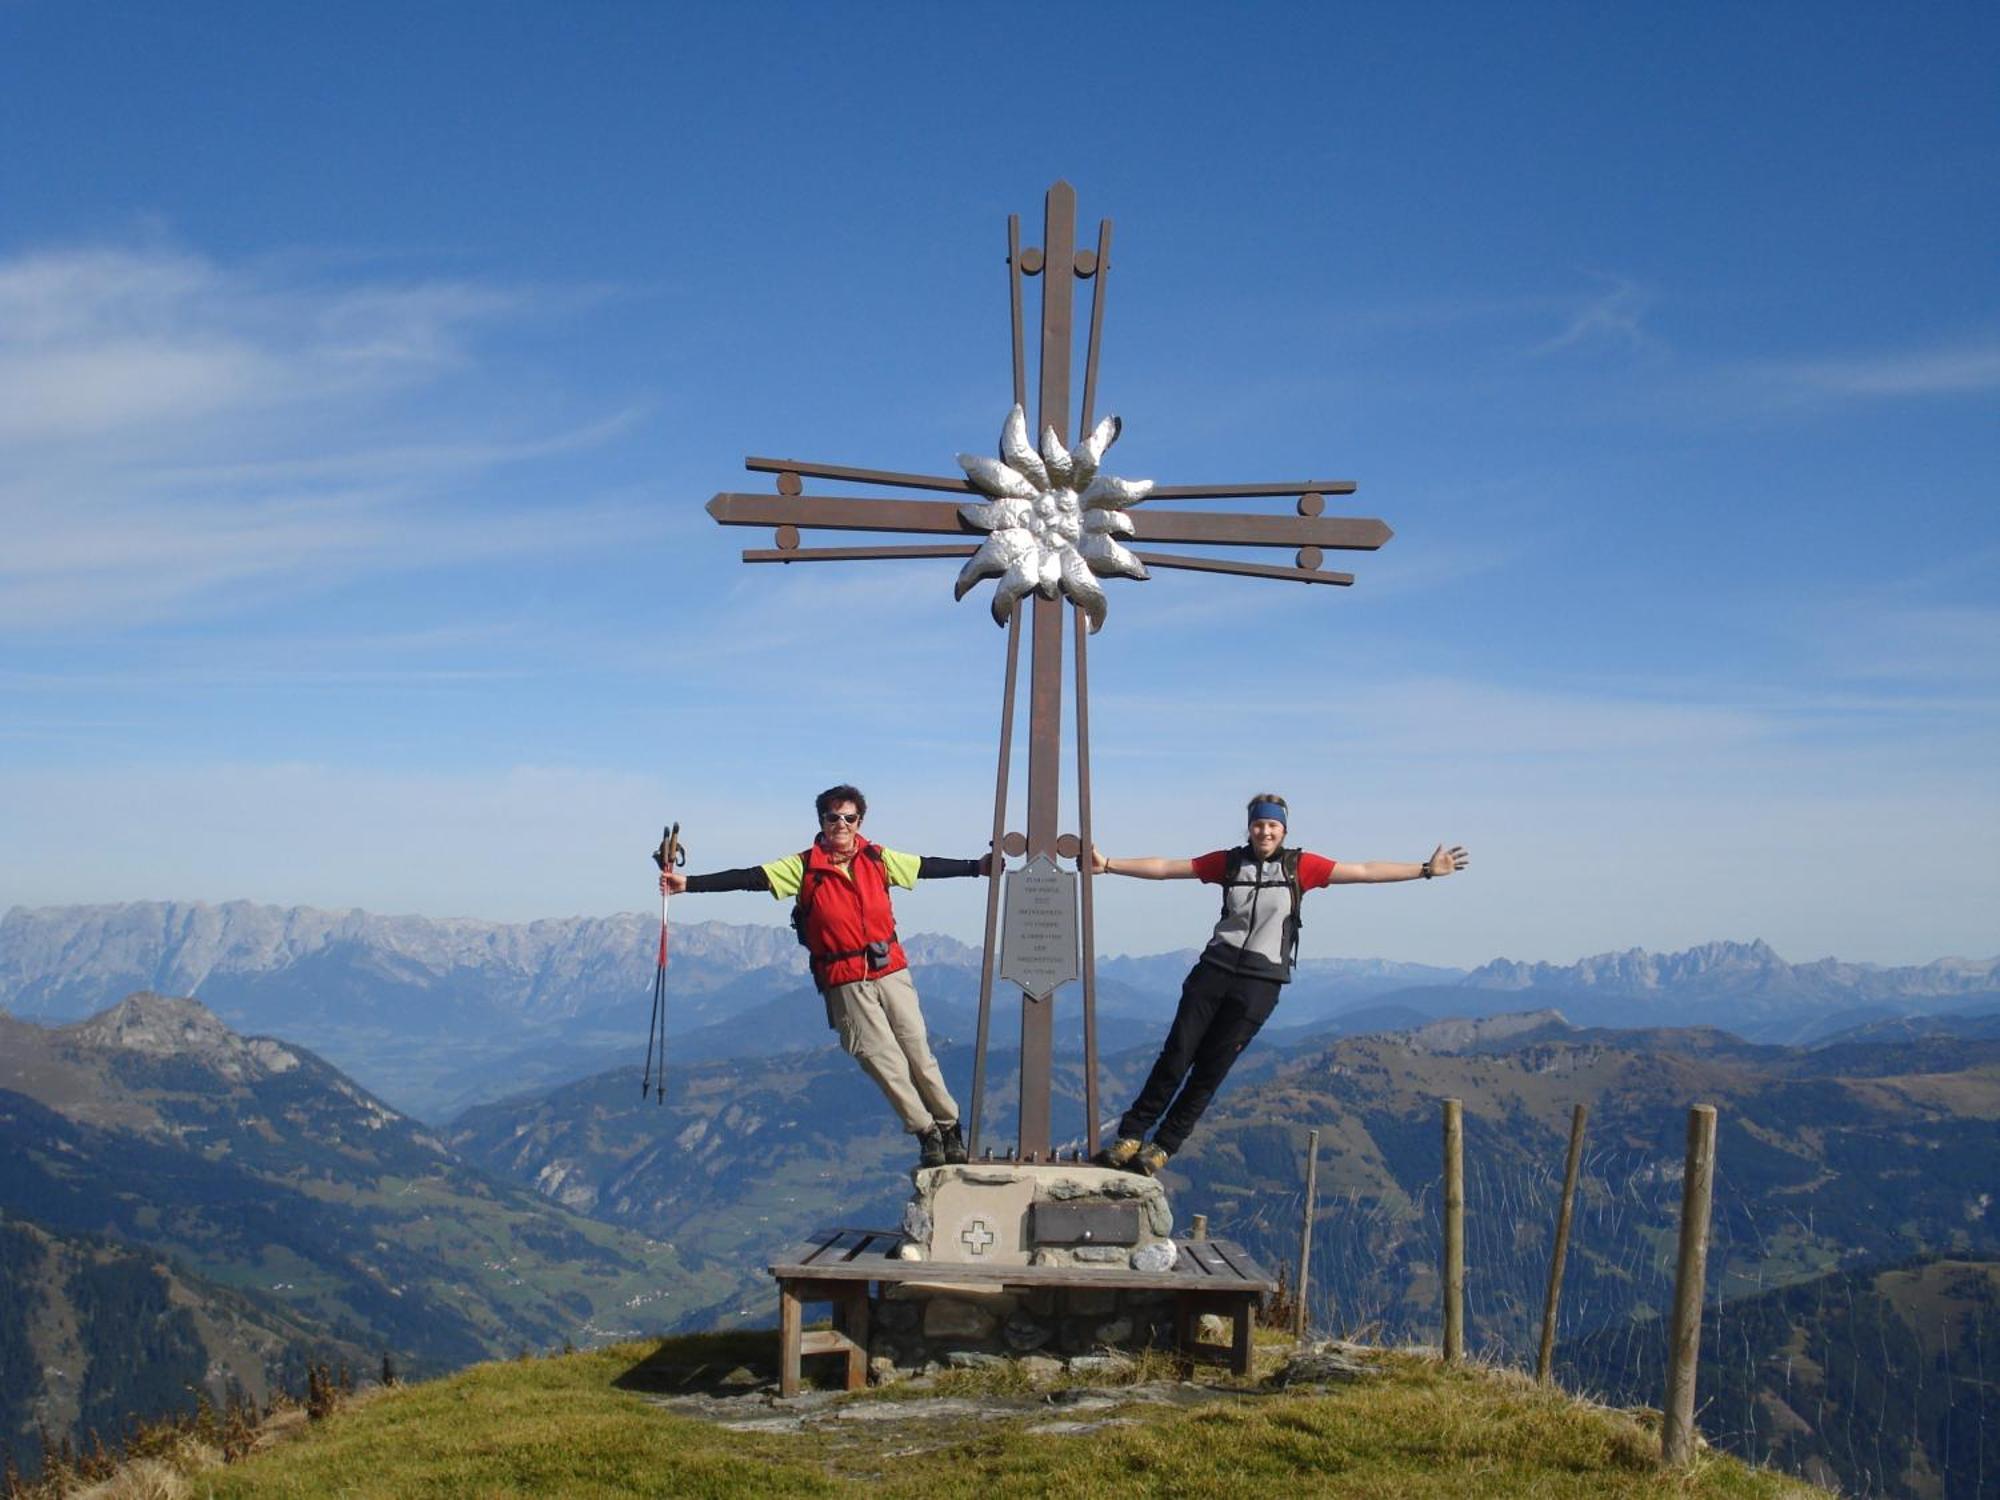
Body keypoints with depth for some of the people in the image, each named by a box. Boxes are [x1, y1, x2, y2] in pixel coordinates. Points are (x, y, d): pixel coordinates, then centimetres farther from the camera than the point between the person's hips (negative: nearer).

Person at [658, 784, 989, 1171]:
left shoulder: (879, 859, 5)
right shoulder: (804, 868, -2)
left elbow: (928, 867, 12)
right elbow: (748, 878, -7)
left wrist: (978, 866, 14)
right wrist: (689, 883, -15)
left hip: (891, 972, 2)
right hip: (845, 984, -1)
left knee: (918, 1052, 3)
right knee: (883, 1060, -3)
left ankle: (950, 1127, 16)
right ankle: (927, 1134, 9)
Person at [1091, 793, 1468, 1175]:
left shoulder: (1299, 866, 4)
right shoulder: (1229, 862, 7)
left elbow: (1364, 872, 5)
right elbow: (1165, 868, 8)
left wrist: (1426, 869, 5)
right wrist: (1108, 865, 4)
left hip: (1261, 982, -1)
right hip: (1215, 968, 1)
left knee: (1211, 1069, -1)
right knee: (1176, 1055, -5)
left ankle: (1162, 1147, 9)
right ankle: (1131, 1135, 3)